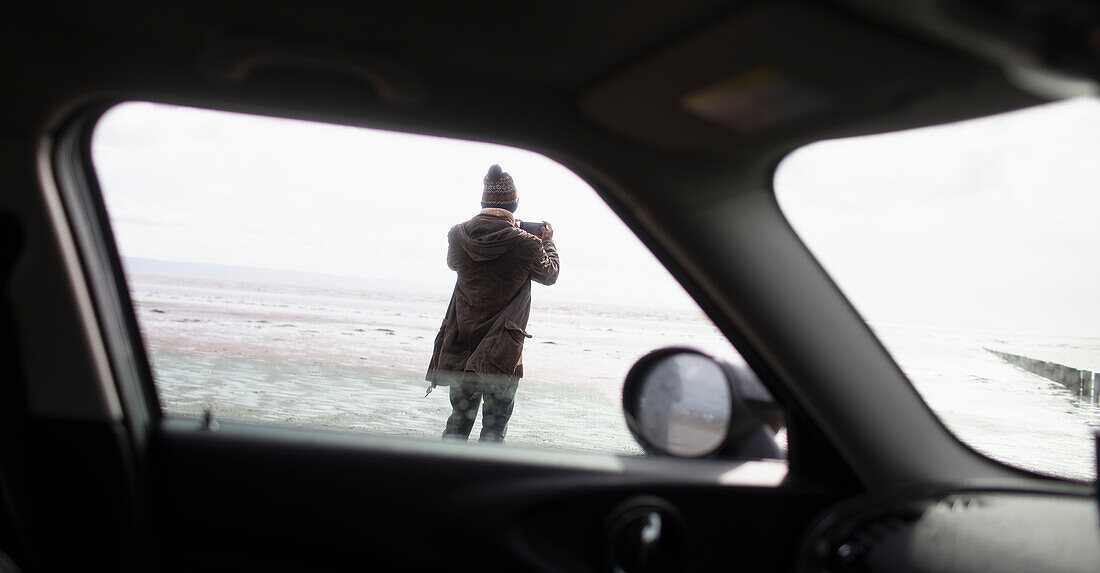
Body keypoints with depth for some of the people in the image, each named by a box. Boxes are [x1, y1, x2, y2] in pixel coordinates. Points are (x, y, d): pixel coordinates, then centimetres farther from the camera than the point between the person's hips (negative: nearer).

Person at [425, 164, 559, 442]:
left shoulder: (458, 235, -5)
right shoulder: (527, 245, -16)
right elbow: (549, 274, 4)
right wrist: (548, 242, 23)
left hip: (461, 347, 4)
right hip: (502, 353, -3)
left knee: (458, 420, 18)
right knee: (494, 426, 8)